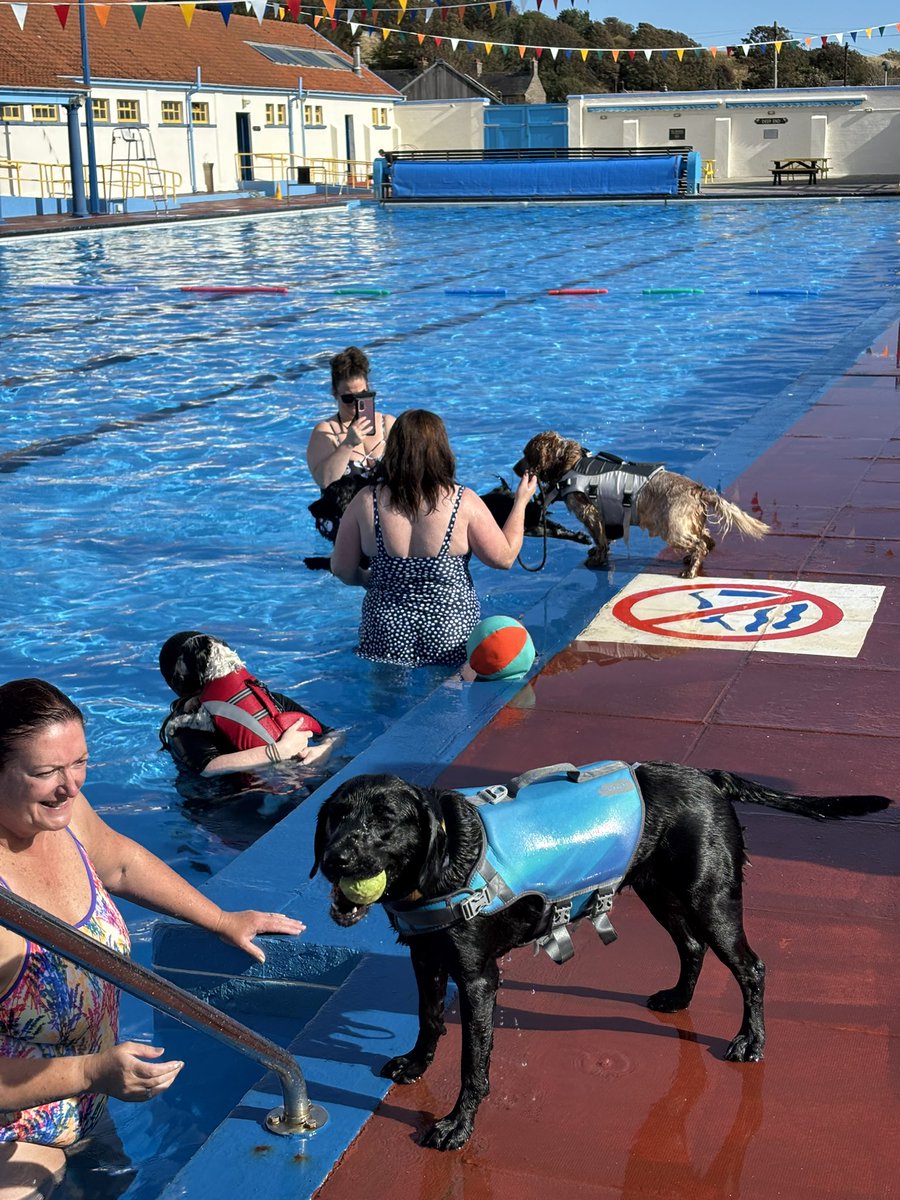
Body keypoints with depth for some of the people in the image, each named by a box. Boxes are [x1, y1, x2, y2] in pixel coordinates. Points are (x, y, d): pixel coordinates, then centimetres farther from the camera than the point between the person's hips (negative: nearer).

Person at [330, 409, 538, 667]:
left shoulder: (365, 502, -8)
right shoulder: (463, 502, -11)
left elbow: (342, 569, 1)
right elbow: (504, 558, -1)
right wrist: (521, 502, 10)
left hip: (386, 629, 1)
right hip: (451, 629, -1)